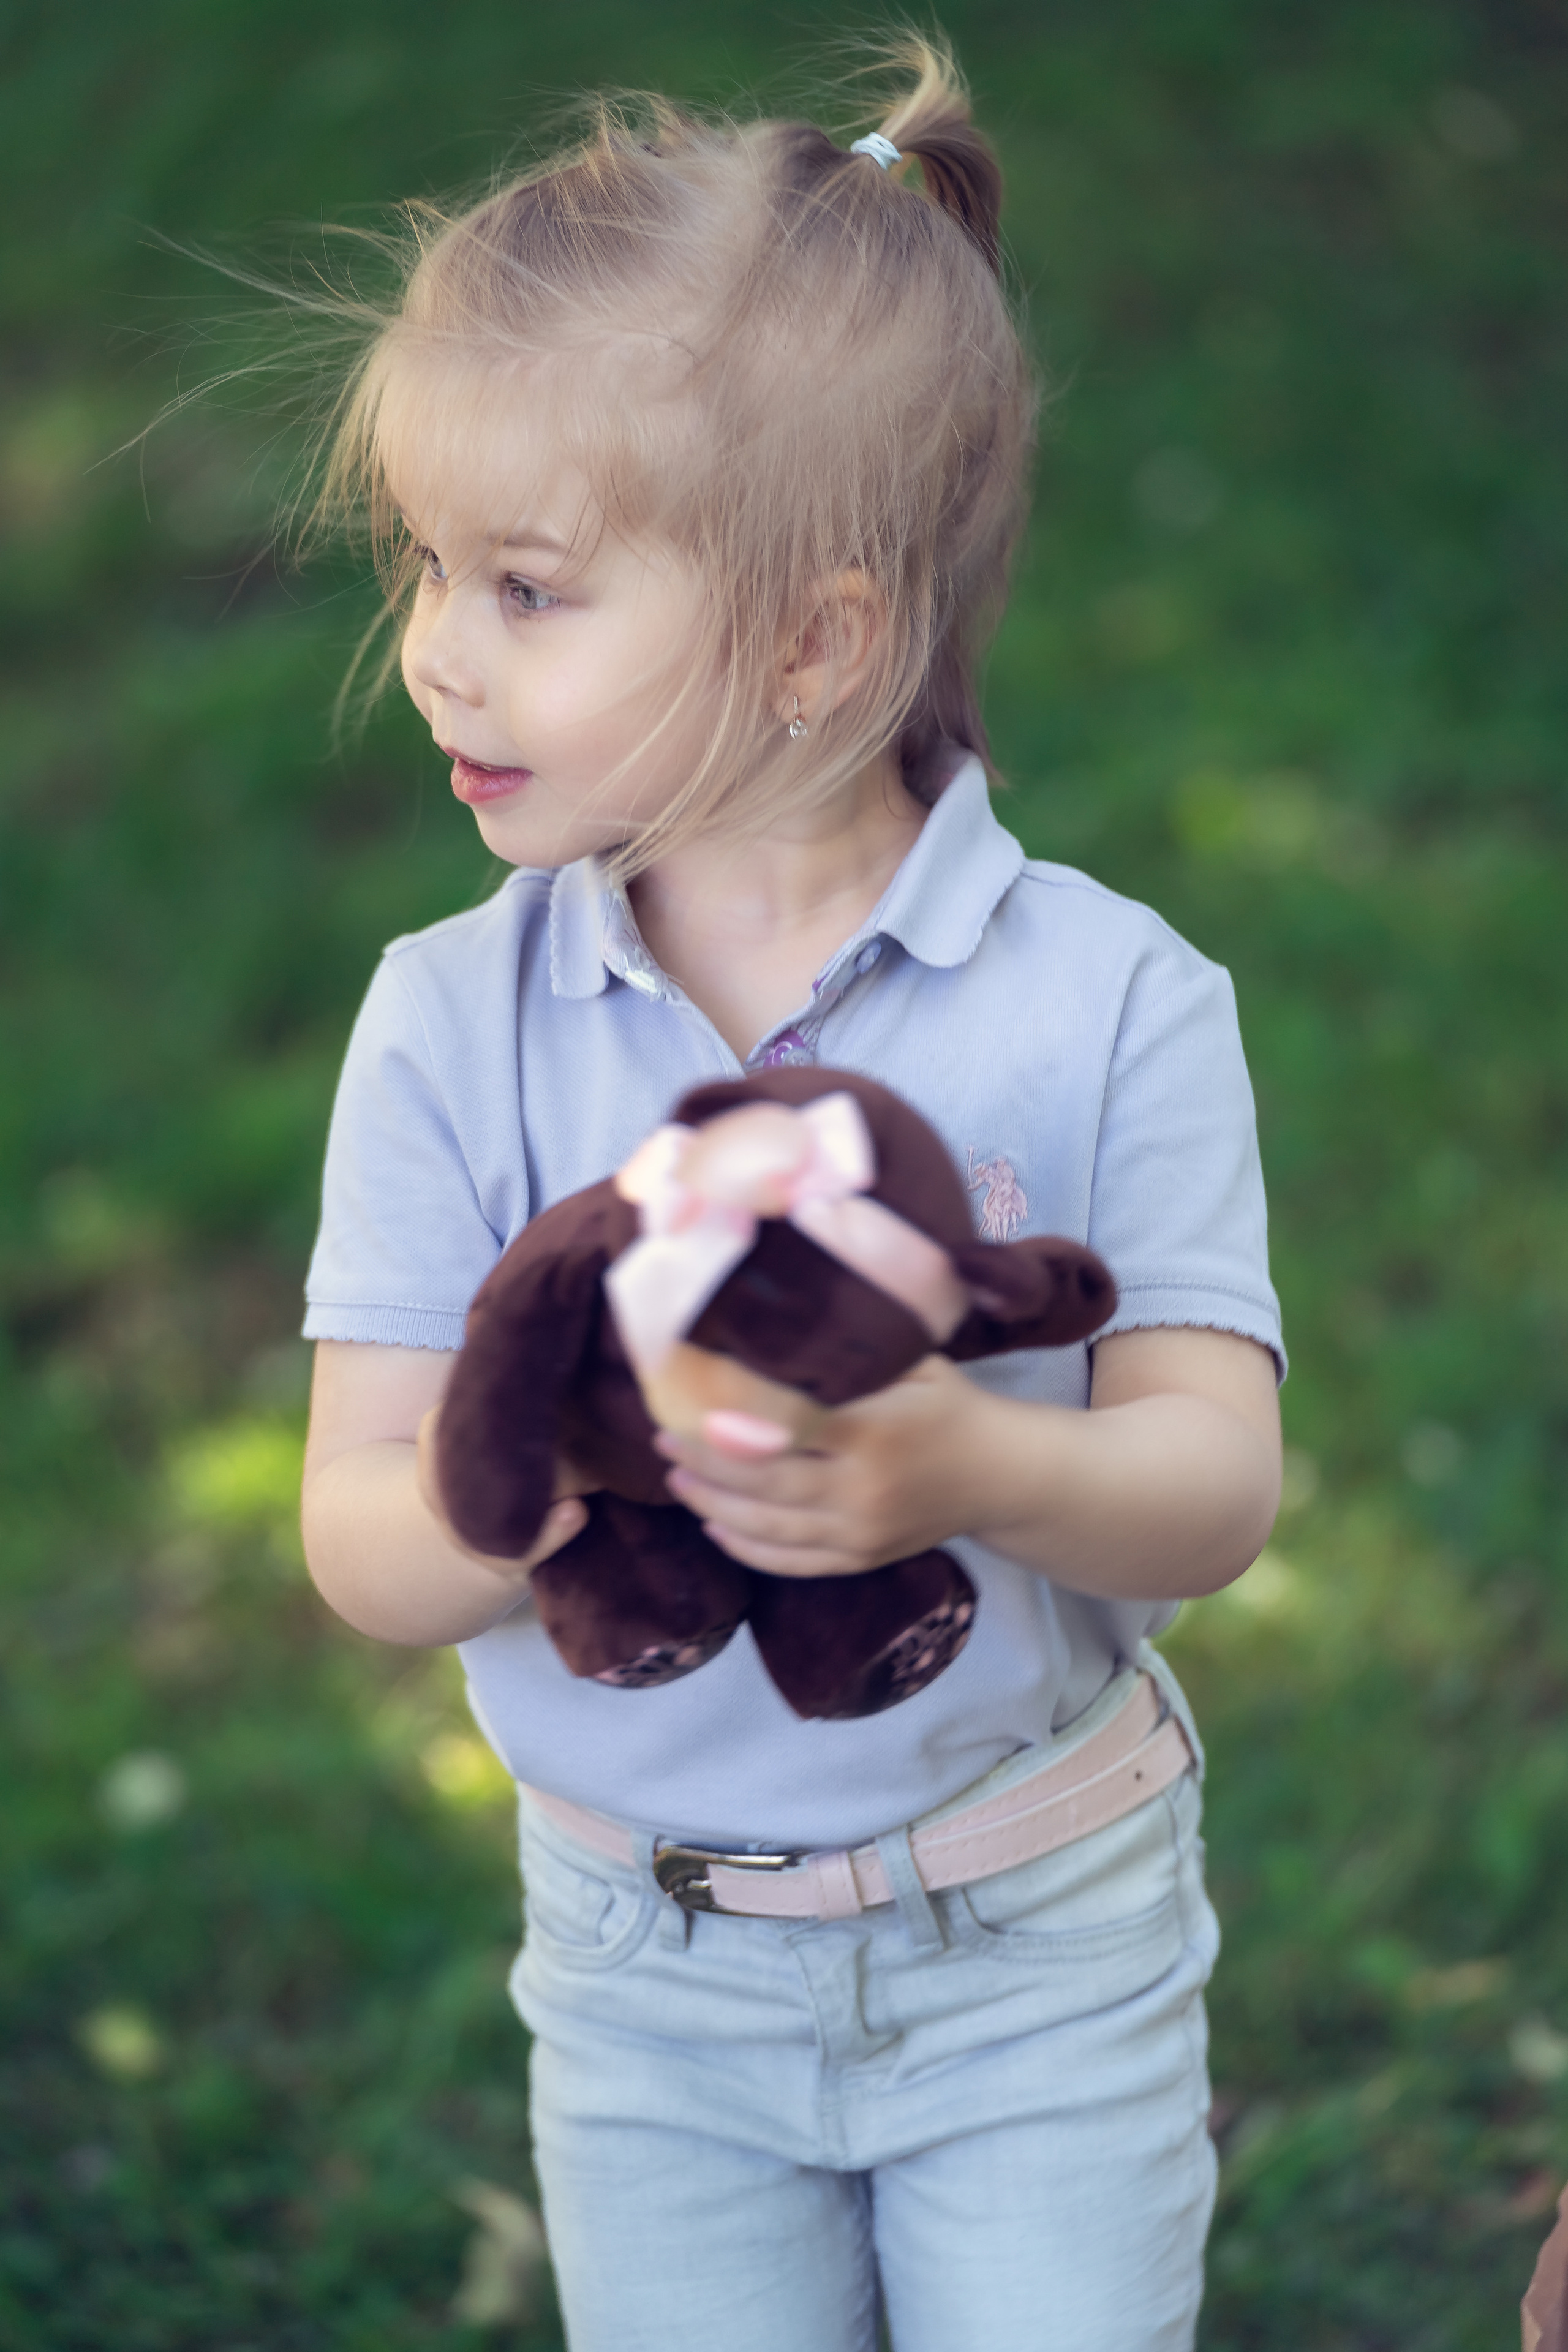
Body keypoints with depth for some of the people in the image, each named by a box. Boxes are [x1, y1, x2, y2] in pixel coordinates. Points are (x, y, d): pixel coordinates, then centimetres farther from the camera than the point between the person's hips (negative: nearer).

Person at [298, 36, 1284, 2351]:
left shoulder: (1107, 1003, -14)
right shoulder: (451, 1028, -9)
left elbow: (1217, 1483, -18)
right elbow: (354, 1538, -13)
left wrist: (985, 1470, -40)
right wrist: (515, 1495, -36)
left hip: (1041, 1956, -2)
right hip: (647, 1973, 2)